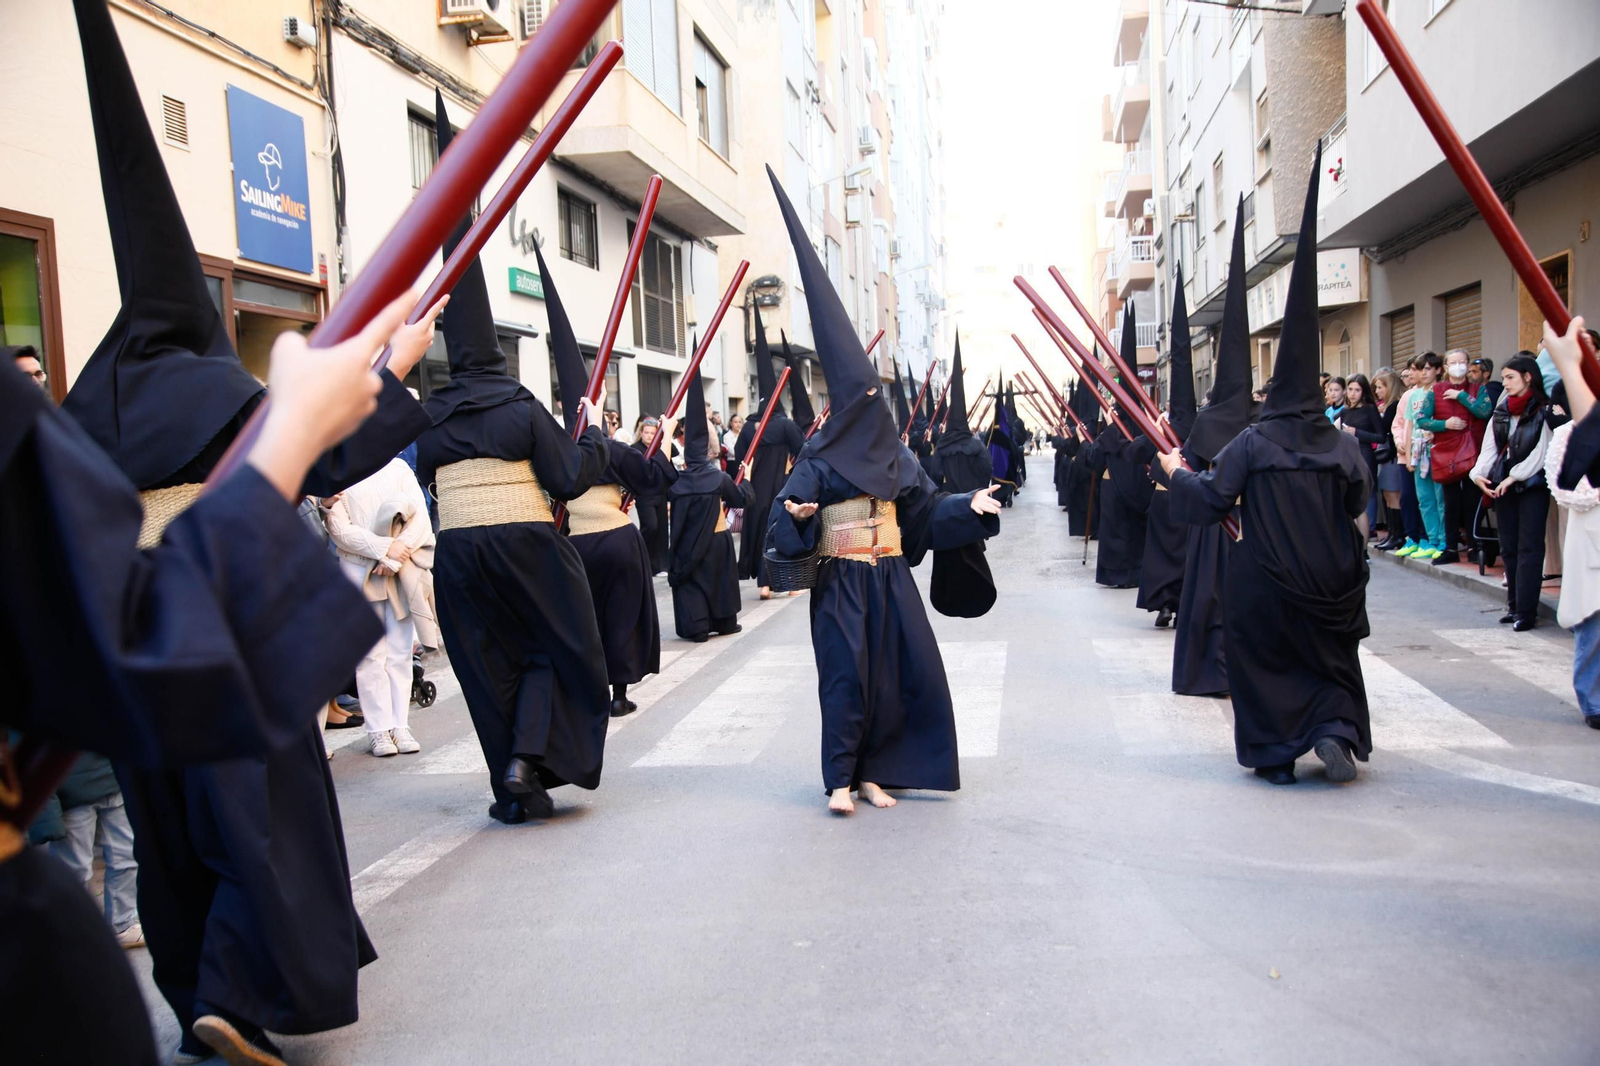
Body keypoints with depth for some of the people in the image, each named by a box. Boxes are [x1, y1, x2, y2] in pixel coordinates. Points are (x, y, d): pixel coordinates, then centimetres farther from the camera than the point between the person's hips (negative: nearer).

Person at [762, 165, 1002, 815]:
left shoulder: (896, 455, 11)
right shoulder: (820, 458, -5)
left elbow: (926, 507, 11)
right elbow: (788, 509, -11)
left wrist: (970, 506, -3)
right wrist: (797, 514, -33)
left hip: (890, 577, 6)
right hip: (841, 581, -5)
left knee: (906, 673, 3)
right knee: (847, 675, -6)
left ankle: (874, 771, 13)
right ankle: (841, 778, 4)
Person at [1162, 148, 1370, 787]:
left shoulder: (1251, 444, -12)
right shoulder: (1342, 445, -5)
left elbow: (1208, 502, -11)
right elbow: (1358, 502, 5)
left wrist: (1176, 473, 5)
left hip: (1264, 583, -2)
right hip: (1331, 583, 3)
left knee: (1264, 662, 12)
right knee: (1331, 657, 21)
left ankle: (1275, 754, 13)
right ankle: (1335, 730, 3)